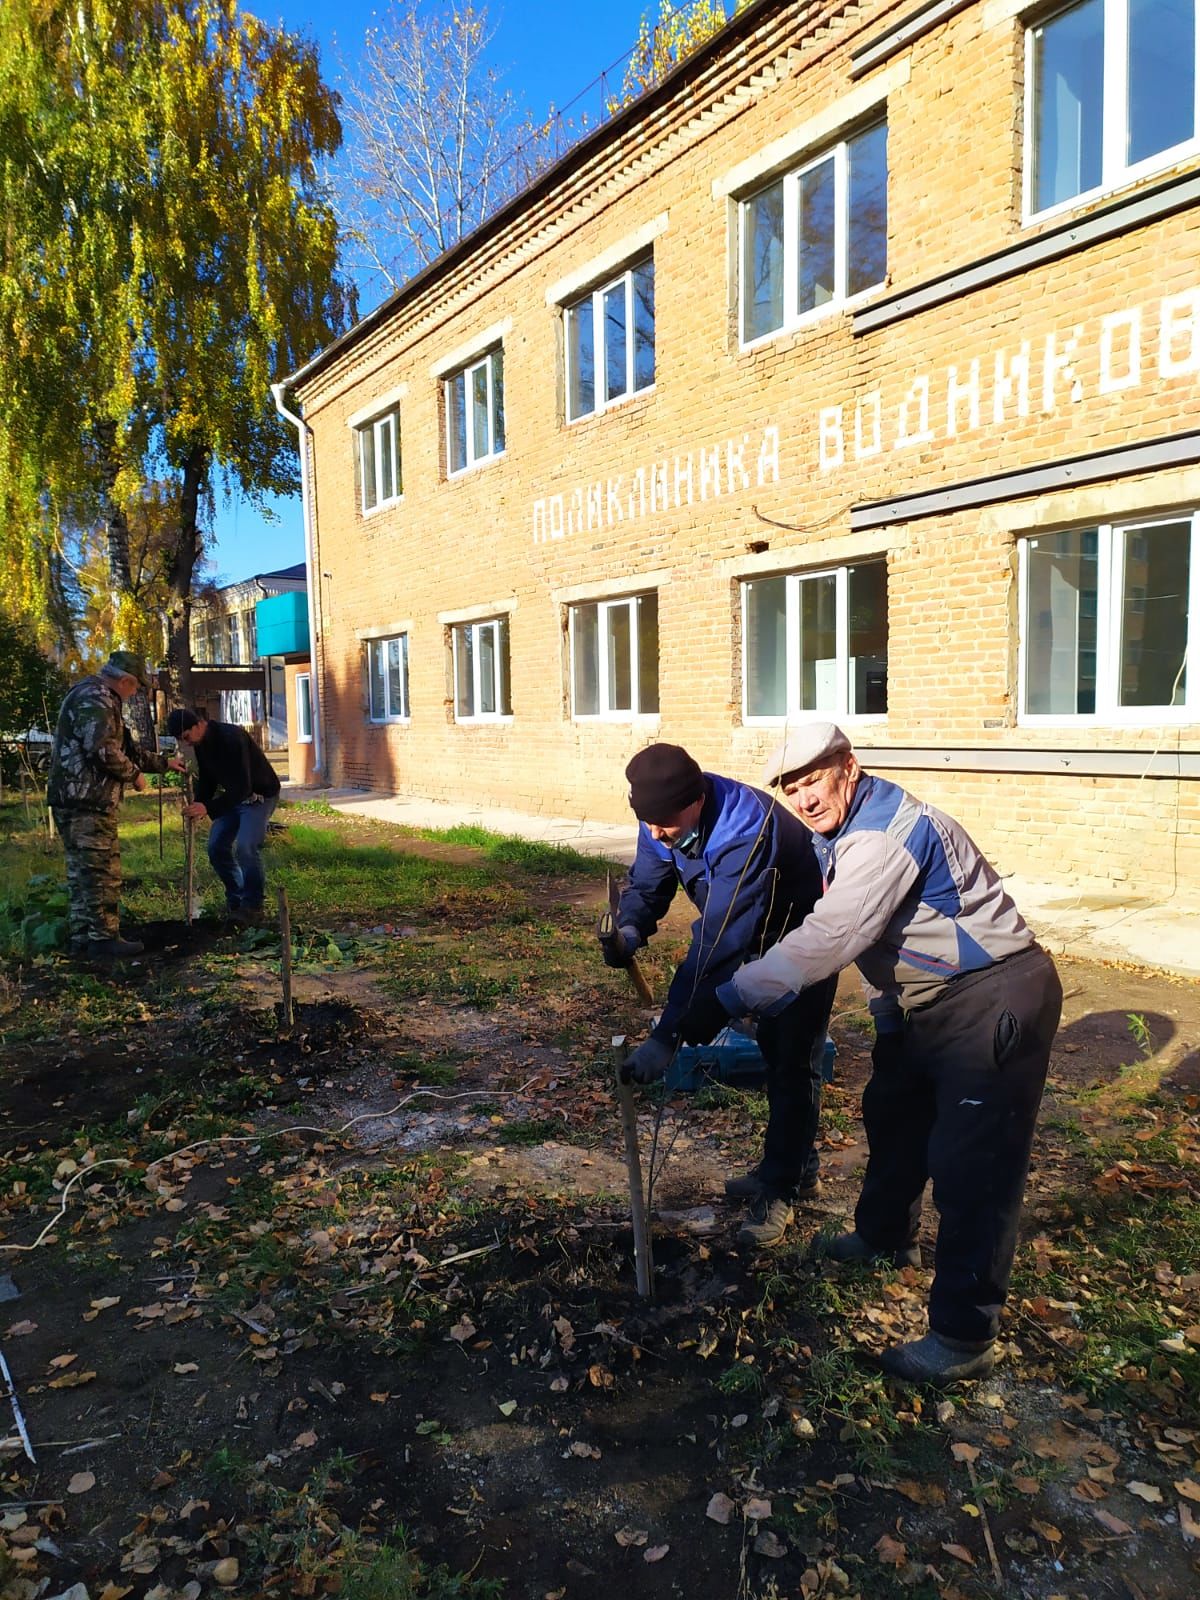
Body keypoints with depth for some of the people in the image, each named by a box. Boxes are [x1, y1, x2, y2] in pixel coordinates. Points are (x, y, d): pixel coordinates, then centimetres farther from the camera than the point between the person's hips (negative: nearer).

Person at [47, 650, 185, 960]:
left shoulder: (97, 699, 23)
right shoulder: (94, 699, -13)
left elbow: (126, 746, 31)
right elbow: (103, 750, -24)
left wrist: (163, 764, 35)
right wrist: (134, 774, -9)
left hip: (76, 800, 11)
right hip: (87, 801, -11)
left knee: (82, 871, 14)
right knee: (103, 872, -5)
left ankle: (82, 937, 20)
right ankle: (103, 939, -1)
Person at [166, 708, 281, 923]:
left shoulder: (232, 737, -31)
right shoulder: (201, 743, -3)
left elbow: (243, 787, -36)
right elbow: (207, 779, 9)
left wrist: (208, 808, -43)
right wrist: (198, 806, -9)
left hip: (260, 794, -8)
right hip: (233, 795, 9)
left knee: (245, 847, -22)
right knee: (216, 847, 2)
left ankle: (253, 904, -5)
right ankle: (235, 898, 19)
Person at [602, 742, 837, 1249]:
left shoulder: (745, 830, -43)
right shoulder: (665, 817, -19)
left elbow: (719, 944, -47)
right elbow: (646, 884, -8)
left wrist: (668, 1037, -49)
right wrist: (629, 931, -33)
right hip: (761, 937, 8)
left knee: (792, 1062, -3)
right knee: (773, 1049, 18)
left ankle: (779, 1191, 11)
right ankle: (796, 1169, 35)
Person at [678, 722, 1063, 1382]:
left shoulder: (885, 832, -27)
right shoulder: (836, 833, 5)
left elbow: (826, 939, -34)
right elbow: (822, 928, 12)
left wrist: (726, 1000, -33)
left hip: (995, 1001, -10)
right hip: (927, 1000, 10)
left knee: (970, 1166, -5)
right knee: (892, 1113, 24)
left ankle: (963, 1338, 9)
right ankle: (885, 1235, 47)